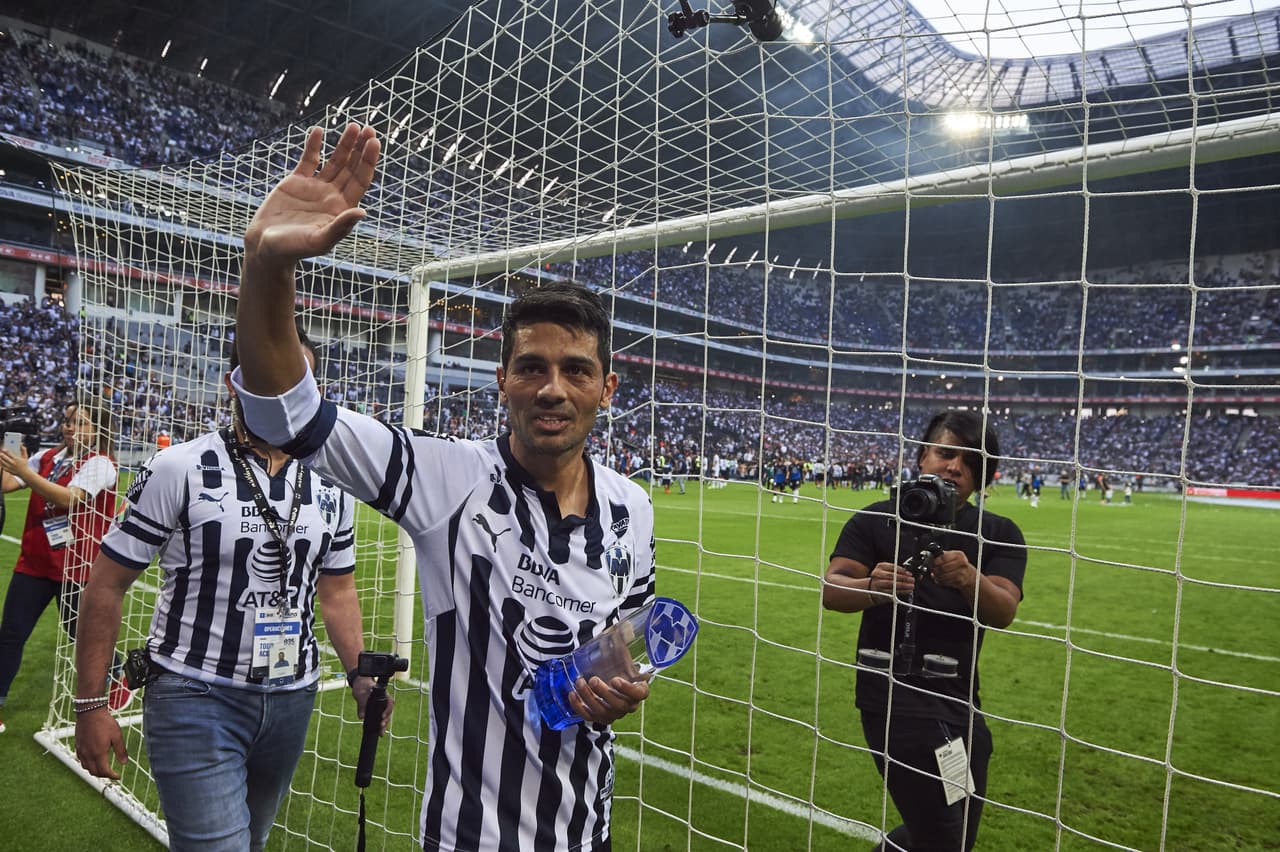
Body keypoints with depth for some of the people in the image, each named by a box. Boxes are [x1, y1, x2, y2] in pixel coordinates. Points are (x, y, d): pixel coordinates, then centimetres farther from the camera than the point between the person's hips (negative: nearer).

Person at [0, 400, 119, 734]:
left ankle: (116, 681, 34)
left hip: (75, 566, -5)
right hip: (33, 562, 5)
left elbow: (68, 499, -24)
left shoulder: (100, 464, -11)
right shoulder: (47, 456, 8)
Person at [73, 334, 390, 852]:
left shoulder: (330, 484, 3)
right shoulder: (178, 469, -10)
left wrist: (360, 675, 0)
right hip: (194, 697, -4)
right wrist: (89, 704, -6)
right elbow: (107, 585, -5)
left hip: (292, 700, 5)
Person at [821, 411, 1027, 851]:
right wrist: (872, 588, -33)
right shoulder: (877, 520, -1)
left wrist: (970, 579, -32)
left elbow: (1003, 612, -10)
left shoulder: (1000, 534, 6)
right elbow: (831, 590, -11)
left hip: (961, 700, 5)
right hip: (893, 693, -5)